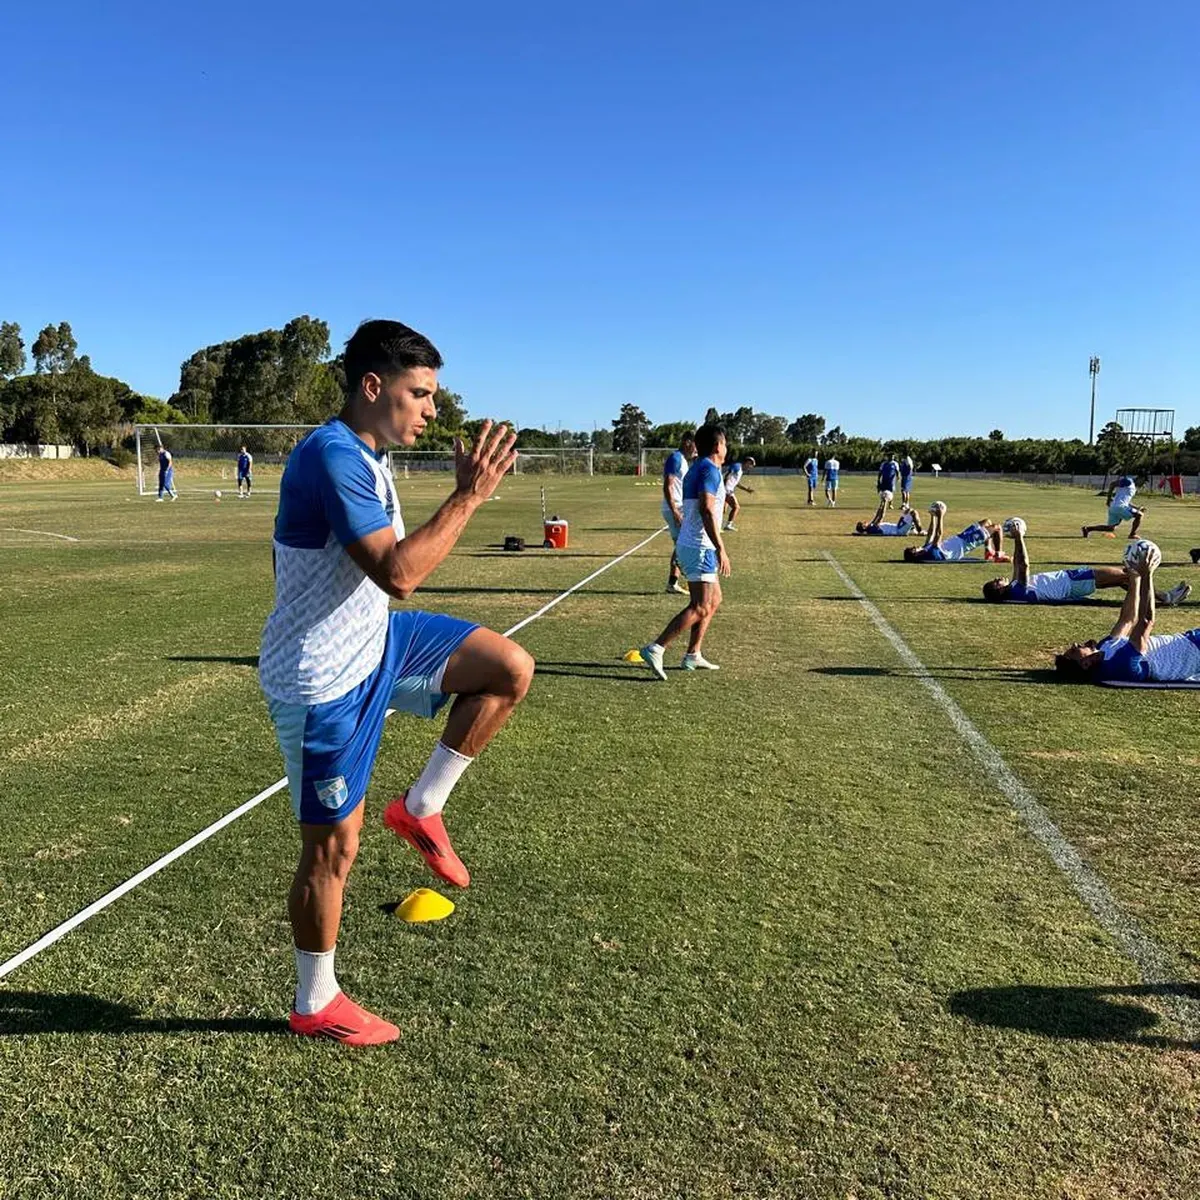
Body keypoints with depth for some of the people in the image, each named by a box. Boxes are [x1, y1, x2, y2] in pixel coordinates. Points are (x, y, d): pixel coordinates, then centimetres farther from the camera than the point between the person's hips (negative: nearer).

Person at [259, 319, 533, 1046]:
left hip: (373, 641, 9)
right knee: (335, 845, 5)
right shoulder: (332, 456, -24)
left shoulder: (366, 457, 7)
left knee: (511, 670, -1)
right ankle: (315, 1005, 27)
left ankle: (421, 809, 12)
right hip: (323, 679, -9)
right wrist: (469, 497, -26)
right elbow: (398, 573, -31)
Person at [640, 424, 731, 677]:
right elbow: (706, 510, -25)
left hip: (689, 544, 10)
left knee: (714, 599, 18)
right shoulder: (710, 470, -13)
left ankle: (693, 655, 18)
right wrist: (721, 550, -27)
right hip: (700, 548, -10)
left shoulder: (695, 470, 17)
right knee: (700, 607, -10)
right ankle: (655, 649, -15)